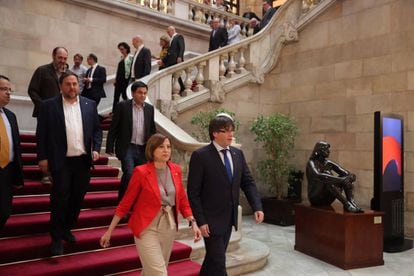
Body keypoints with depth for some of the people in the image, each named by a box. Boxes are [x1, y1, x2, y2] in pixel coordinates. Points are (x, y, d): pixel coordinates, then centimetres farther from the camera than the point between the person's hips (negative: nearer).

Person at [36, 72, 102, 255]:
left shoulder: (90, 104, 5)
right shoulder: (49, 105, -3)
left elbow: (97, 129, 10)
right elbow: (41, 134, -2)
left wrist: (96, 149, -2)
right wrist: (42, 157, -7)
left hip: (83, 161, 4)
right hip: (61, 161, -3)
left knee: (77, 198, 13)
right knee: (60, 200, 1)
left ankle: (67, 229, 33)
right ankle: (56, 238, 14)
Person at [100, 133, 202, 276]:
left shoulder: (176, 170, 1)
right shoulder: (141, 171, -13)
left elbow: (182, 200, 8)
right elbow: (125, 203, -8)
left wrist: (193, 223, -3)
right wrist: (109, 231, -6)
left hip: (169, 226, 5)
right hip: (147, 228, -5)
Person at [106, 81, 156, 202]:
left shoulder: (150, 108, 9)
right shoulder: (122, 106, -2)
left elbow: (152, 130, 15)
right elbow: (113, 128, -2)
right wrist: (109, 148, -6)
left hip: (143, 149, 4)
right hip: (127, 148, -4)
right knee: (129, 174, -15)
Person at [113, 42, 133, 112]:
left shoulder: (131, 57, -7)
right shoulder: (122, 58, 17)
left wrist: (128, 78, -16)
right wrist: (116, 79, 17)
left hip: (126, 79, -7)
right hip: (119, 80, 7)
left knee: (125, 96, -3)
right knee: (116, 96, 6)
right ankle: (114, 111, 10)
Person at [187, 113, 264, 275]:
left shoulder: (238, 154, 5)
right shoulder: (200, 156, -14)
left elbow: (247, 182, 6)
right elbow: (193, 192, -13)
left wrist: (257, 207, -8)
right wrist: (200, 221, -16)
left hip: (229, 218, 6)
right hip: (211, 219, -6)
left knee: (213, 258, 19)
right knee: (218, 262, -1)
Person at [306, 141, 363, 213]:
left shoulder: (329, 163, 8)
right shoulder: (312, 163, -10)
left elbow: (346, 173, 0)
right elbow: (318, 176, -32)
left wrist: (351, 177, -24)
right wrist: (340, 179, -38)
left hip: (327, 199, 6)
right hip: (315, 197, -6)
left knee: (345, 178, -10)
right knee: (327, 180, -32)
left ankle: (351, 201, -32)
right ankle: (346, 204, -42)